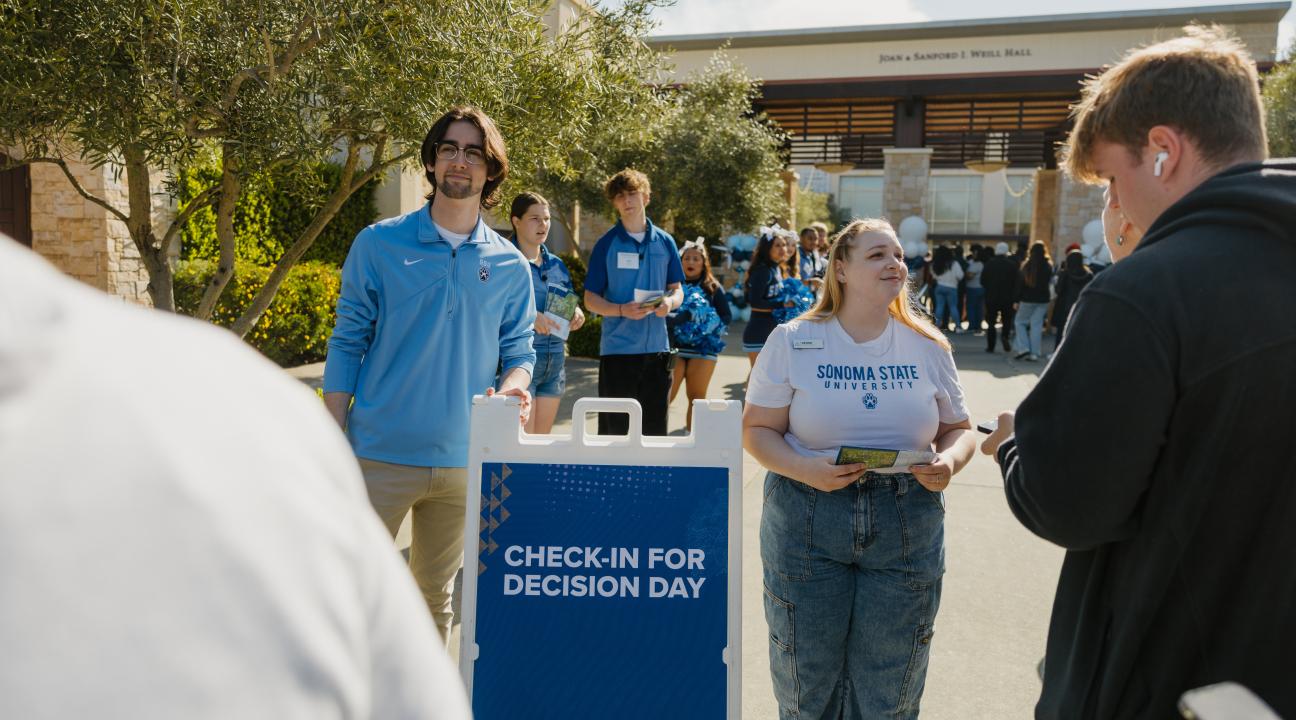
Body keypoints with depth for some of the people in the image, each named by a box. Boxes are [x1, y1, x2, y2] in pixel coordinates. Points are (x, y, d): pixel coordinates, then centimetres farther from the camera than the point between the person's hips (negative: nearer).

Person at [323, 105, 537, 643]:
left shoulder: (510, 266, 5)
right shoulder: (378, 244, -1)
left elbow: (518, 350, 8)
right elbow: (347, 343, 0)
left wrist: (513, 384, -17)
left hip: (463, 459, 2)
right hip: (380, 454, -2)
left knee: (434, 596, 16)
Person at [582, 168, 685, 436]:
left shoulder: (665, 242, 8)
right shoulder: (606, 244, 0)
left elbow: (677, 289, 13)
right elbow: (590, 299, 0)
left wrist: (670, 301, -11)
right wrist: (622, 310, -19)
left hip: (657, 347, 3)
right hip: (617, 349, -3)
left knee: (655, 429, 11)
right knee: (613, 429, 4)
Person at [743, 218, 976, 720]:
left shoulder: (928, 348, 5)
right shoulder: (792, 341, -2)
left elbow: (958, 430, 12)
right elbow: (757, 430, -2)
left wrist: (949, 462, -11)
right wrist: (804, 470, -20)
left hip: (907, 527, 2)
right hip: (807, 523, -1)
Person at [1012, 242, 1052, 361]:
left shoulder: (1025, 265, -7)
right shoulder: (1048, 266, -2)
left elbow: (1020, 284, -6)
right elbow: (1049, 282, 3)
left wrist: (1017, 300, -2)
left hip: (1027, 299, -2)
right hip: (1043, 300, 2)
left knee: (1020, 322, 12)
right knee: (1037, 325, 5)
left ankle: (1023, 348, -1)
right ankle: (1035, 353, 3)